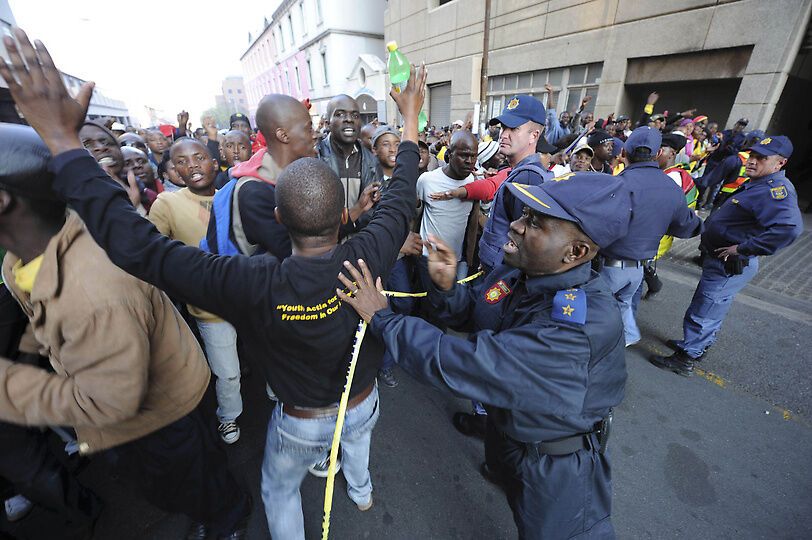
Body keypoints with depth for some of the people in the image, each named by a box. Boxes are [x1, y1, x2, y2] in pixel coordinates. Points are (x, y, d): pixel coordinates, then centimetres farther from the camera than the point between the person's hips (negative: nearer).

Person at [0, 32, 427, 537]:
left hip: (301, 422, -3)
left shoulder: (256, 285, -39)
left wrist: (63, 138, -25)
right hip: (364, 403, 4)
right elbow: (400, 199, -15)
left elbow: (137, 246, -33)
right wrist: (411, 119, -3)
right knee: (355, 431, 41)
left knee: (279, 492, 32)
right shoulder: (366, 260, -31)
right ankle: (361, 490, 72)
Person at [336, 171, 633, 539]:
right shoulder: (519, 268, -17)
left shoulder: (581, 327, -42)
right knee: (499, 469, 38)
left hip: (555, 466, -6)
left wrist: (382, 318, -33)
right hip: (504, 426, 7)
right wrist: (446, 286, -26)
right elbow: (471, 313, -4)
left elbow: (464, 364, -44)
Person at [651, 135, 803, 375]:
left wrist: (744, 248, -30)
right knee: (712, 311, 24)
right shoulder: (758, 184, 10)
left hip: (730, 266, -10)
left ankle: (685, 359, 14)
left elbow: (790, 227, -37)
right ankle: (697, 345, 42)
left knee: (701, 314, 1)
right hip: (723, 263, 10)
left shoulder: (776, 190, -22)